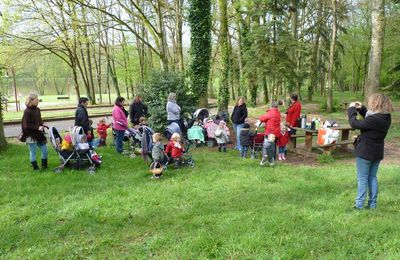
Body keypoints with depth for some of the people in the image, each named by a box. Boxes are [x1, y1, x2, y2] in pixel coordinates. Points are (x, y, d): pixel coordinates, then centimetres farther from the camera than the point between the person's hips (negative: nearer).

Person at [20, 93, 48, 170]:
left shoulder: (37, 110, 6)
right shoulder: (27, 112, -16)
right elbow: (26, 125, -17)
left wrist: (42, 125, 1)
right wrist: (37, 128, -21)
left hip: (39, 135, 7)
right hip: (31, 136, -7)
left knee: (45, 151, 9)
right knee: (33, 152, 4)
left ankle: (44, 165, 25)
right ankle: (35, 167, 17)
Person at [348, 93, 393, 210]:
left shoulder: (375, 119, -28)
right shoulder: (387, 117, 0)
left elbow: (354, 123, -23)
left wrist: (352, 109, -9)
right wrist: (361, 108, 8)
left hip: (365, 152, -8)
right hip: (377, 153, 8)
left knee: (362, 179, 3)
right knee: (372, 178, 18)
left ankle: (359, 205, 9)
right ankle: (372, 204, 25)